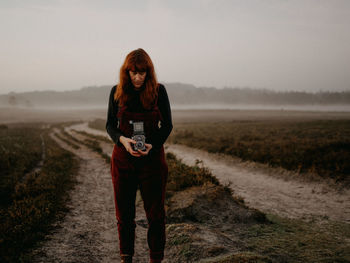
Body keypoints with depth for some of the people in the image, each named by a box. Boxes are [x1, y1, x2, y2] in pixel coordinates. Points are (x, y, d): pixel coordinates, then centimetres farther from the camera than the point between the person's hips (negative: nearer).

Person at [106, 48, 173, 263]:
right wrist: (122, 139, -17)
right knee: (124, 213, 8)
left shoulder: (158, 91, -3)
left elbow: (167, 125, 1)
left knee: (155, 213, 4)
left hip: (153, 158, -1)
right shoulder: (117, 92, 1)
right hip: (123, 159, 1)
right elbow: (110, 125, 5)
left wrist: (152, 145, -17)